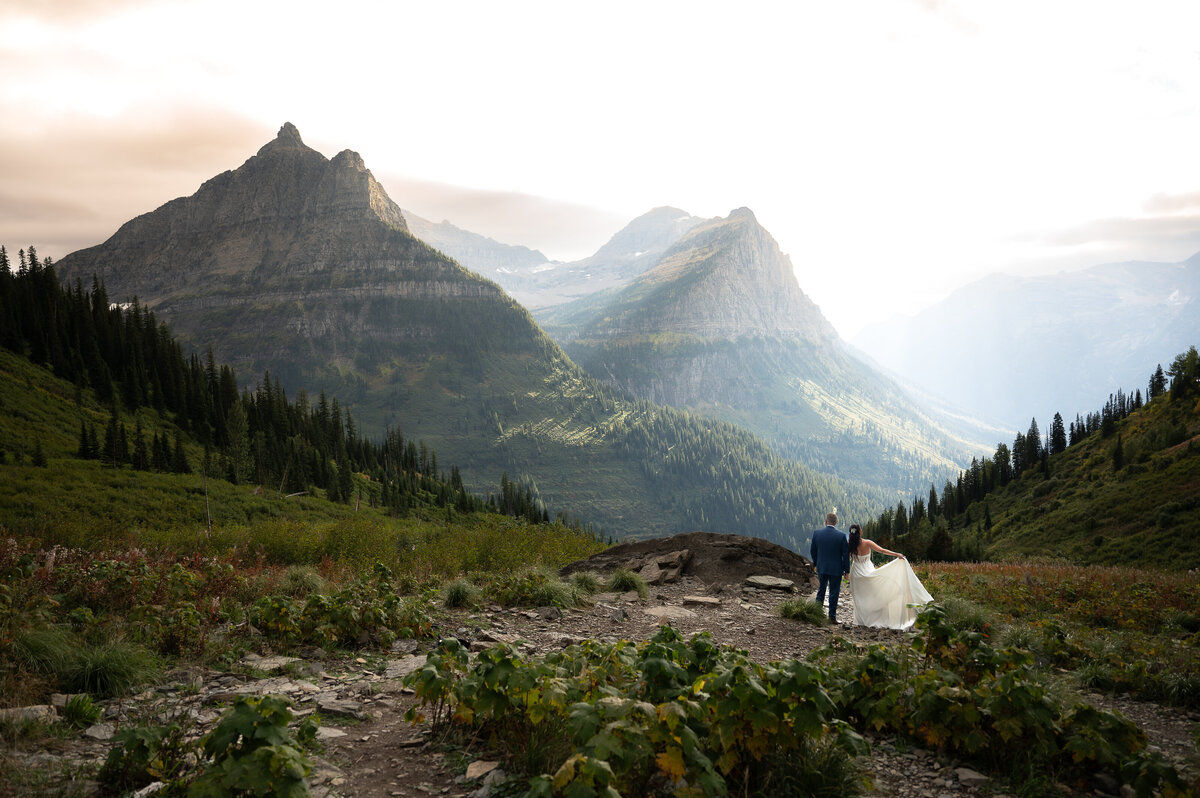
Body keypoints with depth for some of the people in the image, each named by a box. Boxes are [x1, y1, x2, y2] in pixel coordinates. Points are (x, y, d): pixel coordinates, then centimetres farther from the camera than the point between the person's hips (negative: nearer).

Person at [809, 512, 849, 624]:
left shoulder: (817, 533, -7)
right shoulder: (841, 535, -13)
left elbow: (812, 551, 3)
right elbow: (846, 554, -8)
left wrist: (816, 563, 20)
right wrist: (846, 570, 1)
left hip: (821, 567, 2)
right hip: (836, 569, -2)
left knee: (822, 587, 26)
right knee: (834, 592, 7)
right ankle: (832, 616, 10)